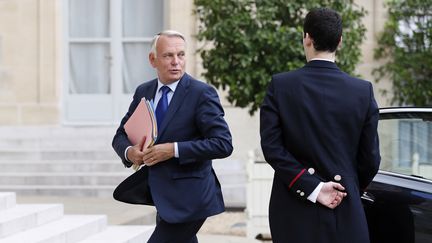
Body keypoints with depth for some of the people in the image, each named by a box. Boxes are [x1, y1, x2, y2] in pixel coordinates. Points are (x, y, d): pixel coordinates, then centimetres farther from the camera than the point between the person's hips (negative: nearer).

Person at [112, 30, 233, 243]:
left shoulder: (201, 93, -11)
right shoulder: (143, 92, 8)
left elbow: (223, 144, -17)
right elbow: (121, 135, 14)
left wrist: (174, 149, -22)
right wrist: (129, 151, -9)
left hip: (188, 198, -7)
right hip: (162, 196, 7)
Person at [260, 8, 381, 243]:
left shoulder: (280, 85, -4)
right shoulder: (363, 91, -2)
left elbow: (271, 147, -10)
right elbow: (370, 158, 1)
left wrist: (311, 187, -9)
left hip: (294, 213, 0)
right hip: (345, 214, 0)